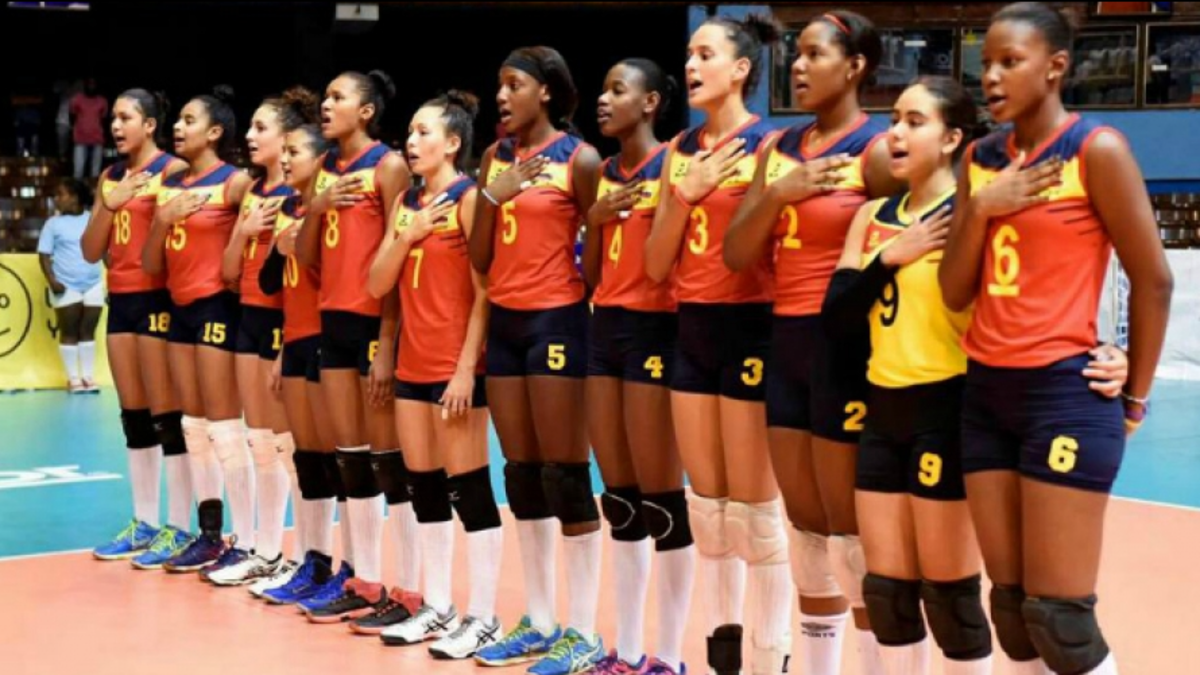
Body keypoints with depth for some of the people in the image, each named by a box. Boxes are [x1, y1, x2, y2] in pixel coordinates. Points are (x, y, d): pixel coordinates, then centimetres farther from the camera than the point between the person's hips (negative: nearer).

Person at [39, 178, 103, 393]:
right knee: (69, 333, 3)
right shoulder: (54, 223, 0)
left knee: (88, 331, 7)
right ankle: (73, 378, 8)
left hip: (93, 285, 2)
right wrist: (51, 280, -14)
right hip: (66, 287, -2)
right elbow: (44, 255, -2)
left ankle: (88, 376, 13)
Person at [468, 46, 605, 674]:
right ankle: (540, 622, 19)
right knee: (521, 471, 10)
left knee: (564, 472, -4)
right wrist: (491, 195, -5)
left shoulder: (580, 158, -7)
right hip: (505, 320, 6)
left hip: (556, 320, -6)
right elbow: (480, 259, 8)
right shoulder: (495, 157, 10)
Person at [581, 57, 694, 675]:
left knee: (660, 496, -3)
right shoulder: (604, 173, 14)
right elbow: (591, 272, 14)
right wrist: (594, 219, 1)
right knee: (619, 496, 10)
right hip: (606, 328, 7)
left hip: (653, 329, -7)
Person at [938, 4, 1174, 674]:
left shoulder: (1097, 149, -9)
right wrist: (978, 209, -8)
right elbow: (956, 293, 7)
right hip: (986, 391, 7)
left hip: (1067, 393, -6)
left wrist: (1135, 396, -2)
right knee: (1011, 606, 9)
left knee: (1059, 616, -6)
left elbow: (1153, 279, -7)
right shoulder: (981, 158, 10)